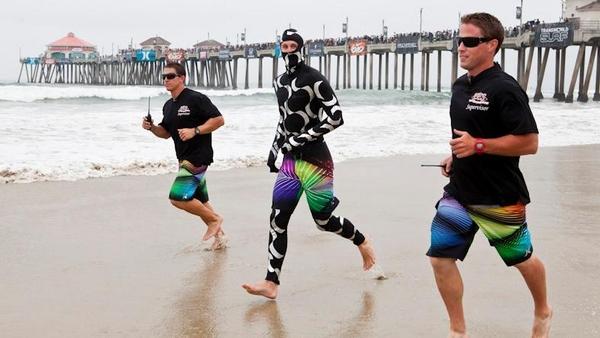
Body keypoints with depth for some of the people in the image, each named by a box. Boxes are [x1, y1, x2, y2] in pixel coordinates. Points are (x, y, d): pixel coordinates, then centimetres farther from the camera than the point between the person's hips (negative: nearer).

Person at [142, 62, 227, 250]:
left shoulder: (196, 99, -13)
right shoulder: (168, 106, 14)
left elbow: (219, 120, -16)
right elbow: (166, 132, 22)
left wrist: (194, 131, -23)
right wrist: (151, 127, 3)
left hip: (198, 157, -9)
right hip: (185, 159, 9)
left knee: (178, 197, -17)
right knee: (199, 202, 15)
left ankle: (214, 219, 1)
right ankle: (219, 234, 29)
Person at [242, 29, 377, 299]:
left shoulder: (314, 79, -13)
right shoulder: (279, 82, 13)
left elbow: (335, 118, -17)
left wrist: (298, 140, -17)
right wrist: (274, 149, 17)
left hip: (315, 159, -7)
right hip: (290, 161, 7)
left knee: (323, 220, 1)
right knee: (277, 219, 0)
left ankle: (362, 242, 31)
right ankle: (271, 282, 3)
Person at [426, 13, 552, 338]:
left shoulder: (504, 88, -18)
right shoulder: (460, 85, 7)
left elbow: (529, 142, -22)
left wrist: (478, 146, -26)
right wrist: (455, 158, 8)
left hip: (500, 198, -7)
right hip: (460, 192, 7)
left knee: (522, 258, 14)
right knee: (440, 257, -1)